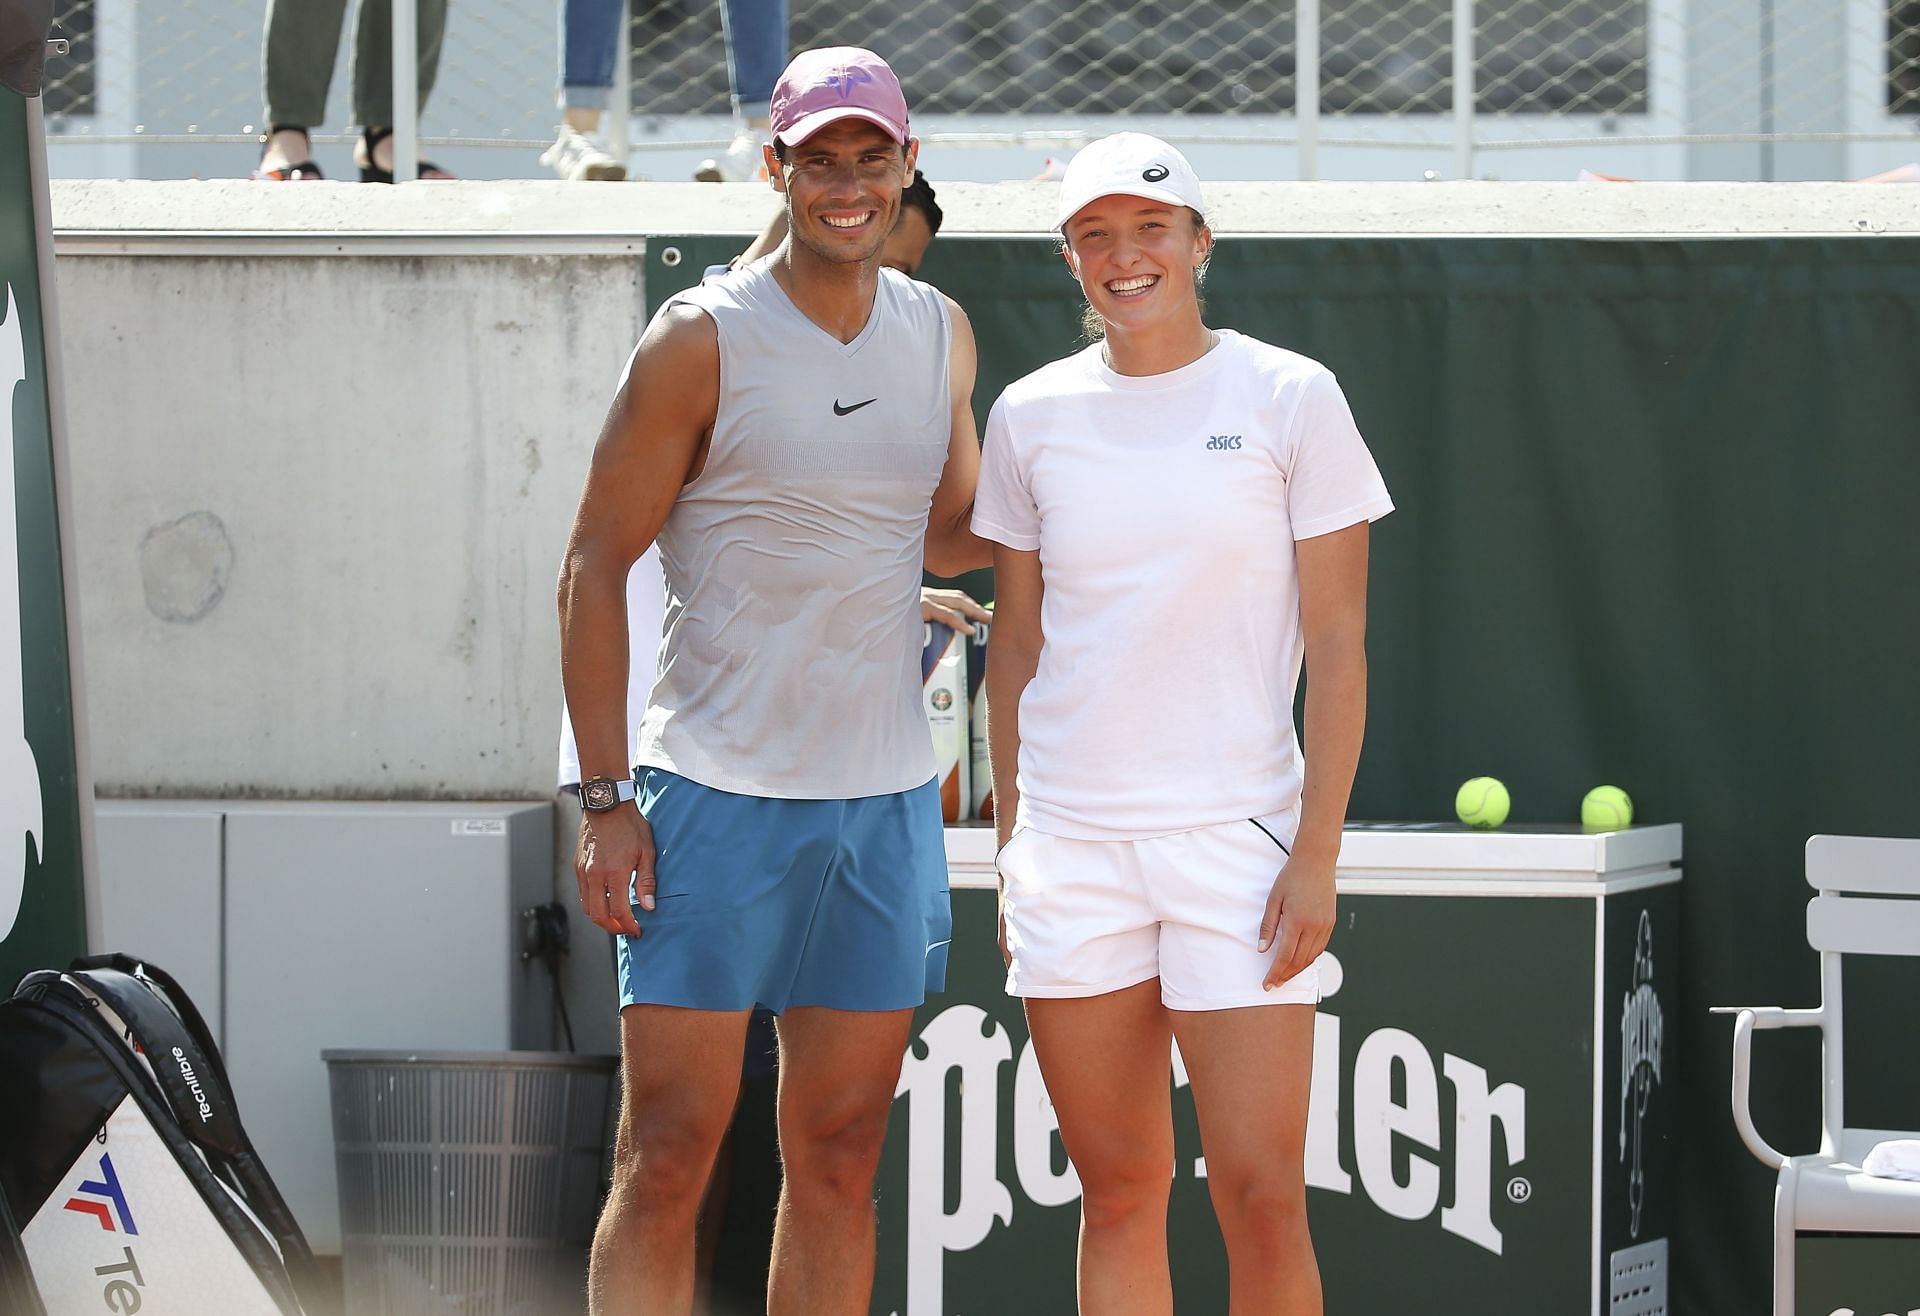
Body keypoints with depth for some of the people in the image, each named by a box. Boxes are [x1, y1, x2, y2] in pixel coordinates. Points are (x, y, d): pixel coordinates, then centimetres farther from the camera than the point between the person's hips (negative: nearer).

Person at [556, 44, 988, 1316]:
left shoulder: (941, 332, 10)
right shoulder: (705, 339, -6)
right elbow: (596, 566, -5)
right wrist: (605, 798, -10)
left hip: (886, 802, 5)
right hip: (719, 796, -5)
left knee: (840, 1158, 7)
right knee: (668, 1154, -7)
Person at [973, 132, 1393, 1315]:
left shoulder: (1290, 398, -1)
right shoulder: (1034, 415, 7)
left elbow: (1337, 642, -2)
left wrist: (1317, 854, -8)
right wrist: (1011, 846, 10)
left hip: (1235, 839, -3)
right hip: (1069, 839, 3)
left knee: (1263, 1196, -9)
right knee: (1118, 1192, 5)